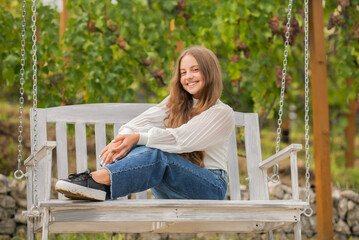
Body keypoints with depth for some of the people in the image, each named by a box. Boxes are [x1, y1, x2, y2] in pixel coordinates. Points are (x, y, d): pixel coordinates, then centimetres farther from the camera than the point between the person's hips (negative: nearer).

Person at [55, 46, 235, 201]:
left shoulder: (222, 113, -4)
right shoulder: (175, 102, 15)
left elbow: (182, 138, -18)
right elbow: (146, 119, -5)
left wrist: (138, 137, -25)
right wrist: (122, 138, -25)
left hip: (210, 188, -5)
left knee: (160, 155, -32)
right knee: (144, 149, -24)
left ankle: (98, 180, -50)